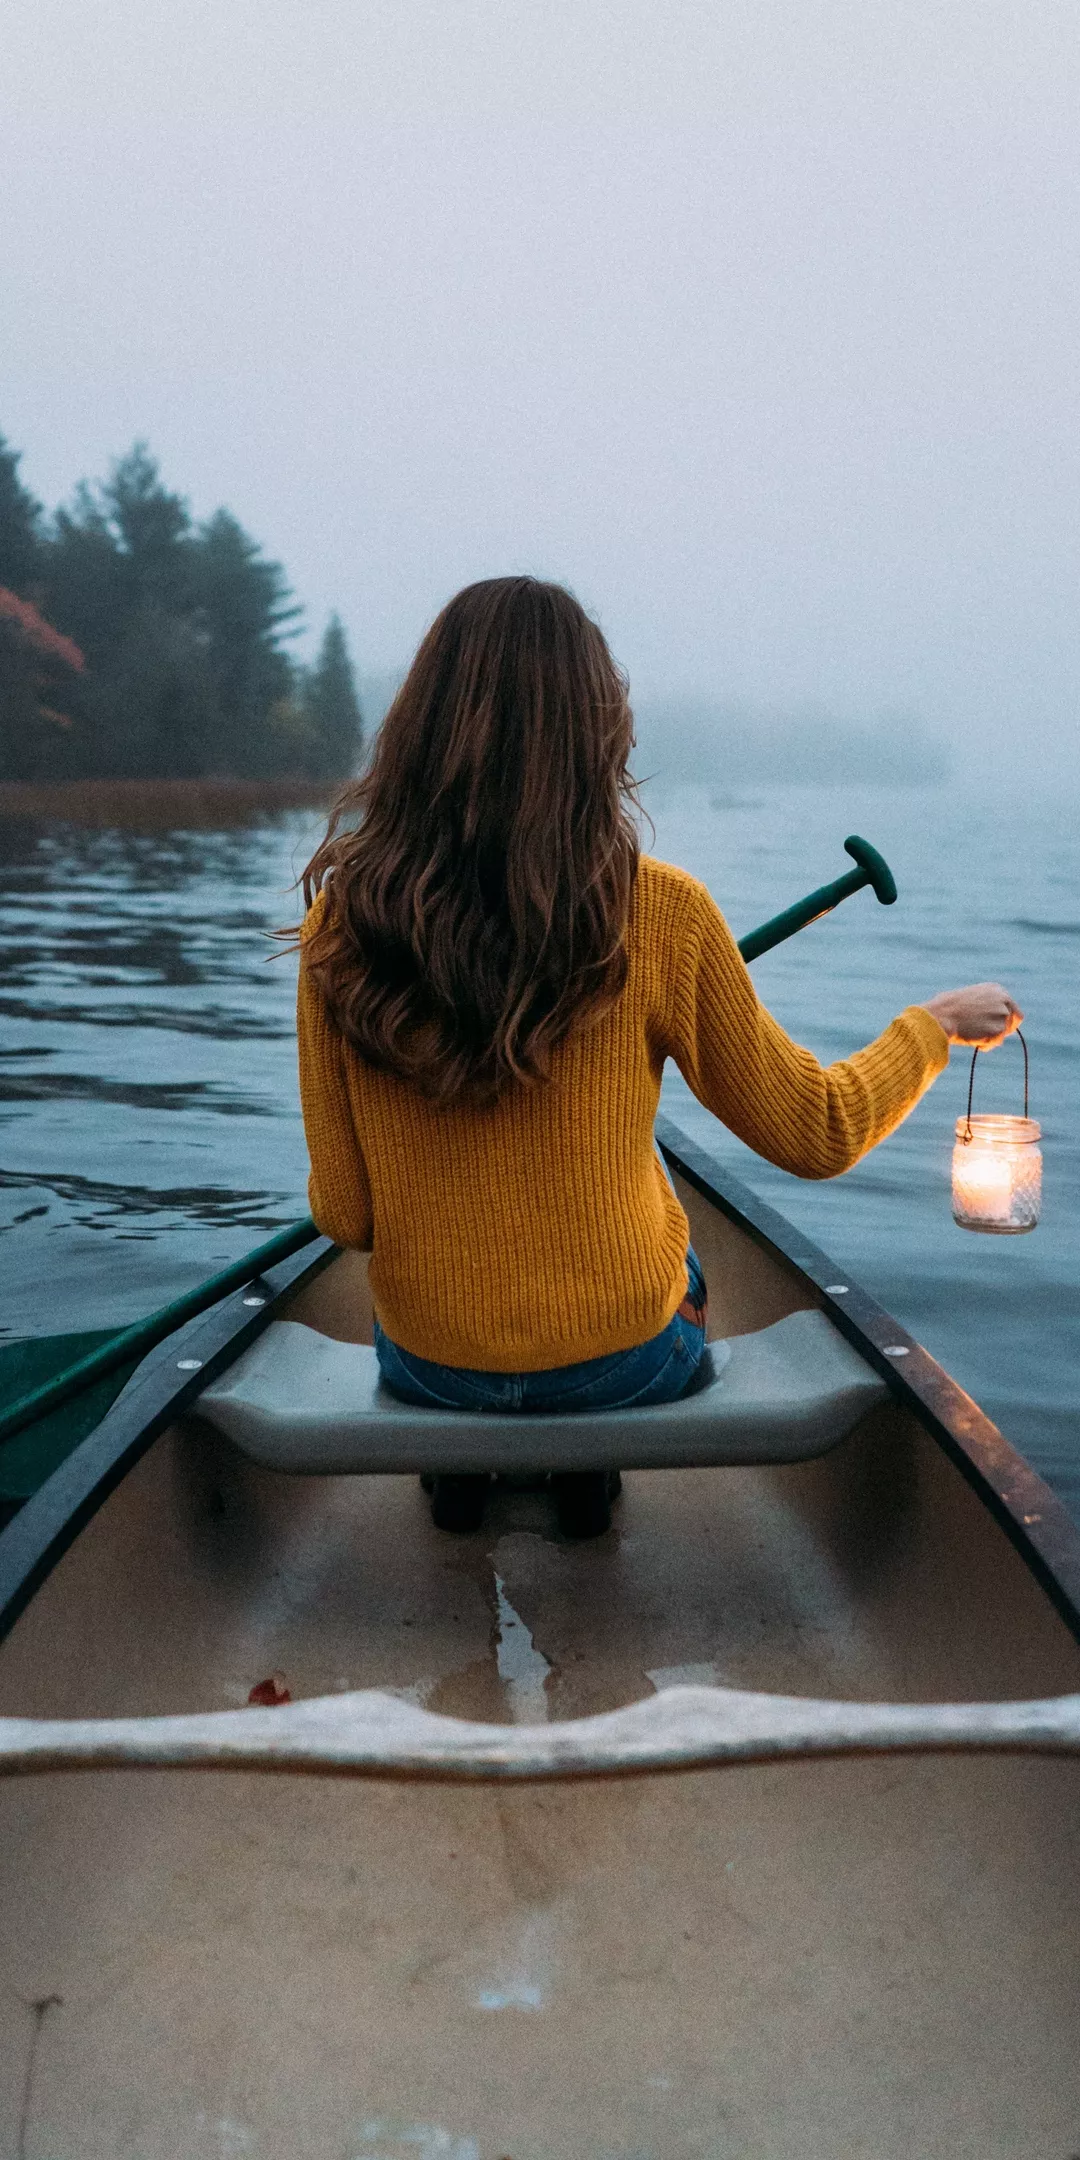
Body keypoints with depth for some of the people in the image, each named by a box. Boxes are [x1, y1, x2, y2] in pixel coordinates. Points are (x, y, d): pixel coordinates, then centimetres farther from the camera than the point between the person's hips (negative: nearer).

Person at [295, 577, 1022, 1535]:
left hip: (427, 1364, 2)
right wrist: (939, 1021, 10)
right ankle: (590, 1478, 37)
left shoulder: (341, 925, -14)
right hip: (622, 1359, -1)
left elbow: (345, 1217, -9)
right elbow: (818, 1136, -8)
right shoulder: (655, 912, -19)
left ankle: (457, 1476, 41)